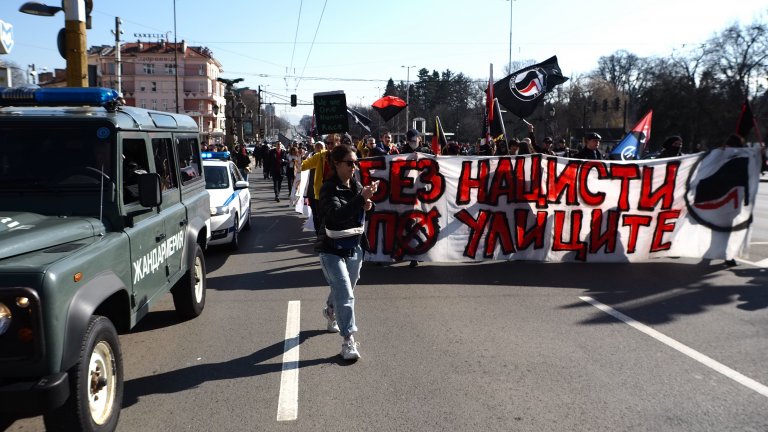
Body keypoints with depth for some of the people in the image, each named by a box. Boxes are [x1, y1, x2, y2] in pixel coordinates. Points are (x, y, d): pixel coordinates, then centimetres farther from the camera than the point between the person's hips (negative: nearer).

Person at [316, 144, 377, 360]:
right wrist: (361, 198, -41)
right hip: (332, 250, -7)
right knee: (344, 294, -13)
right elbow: (337, 214, -33)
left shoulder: (356, 185, 2)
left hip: (354, 248, 7)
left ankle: (330, 312, 52)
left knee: (344, 290, 23)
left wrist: (368, 205, -5)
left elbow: (362, 206, 19)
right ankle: (348, 341, -7)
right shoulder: (329, 189, -17)